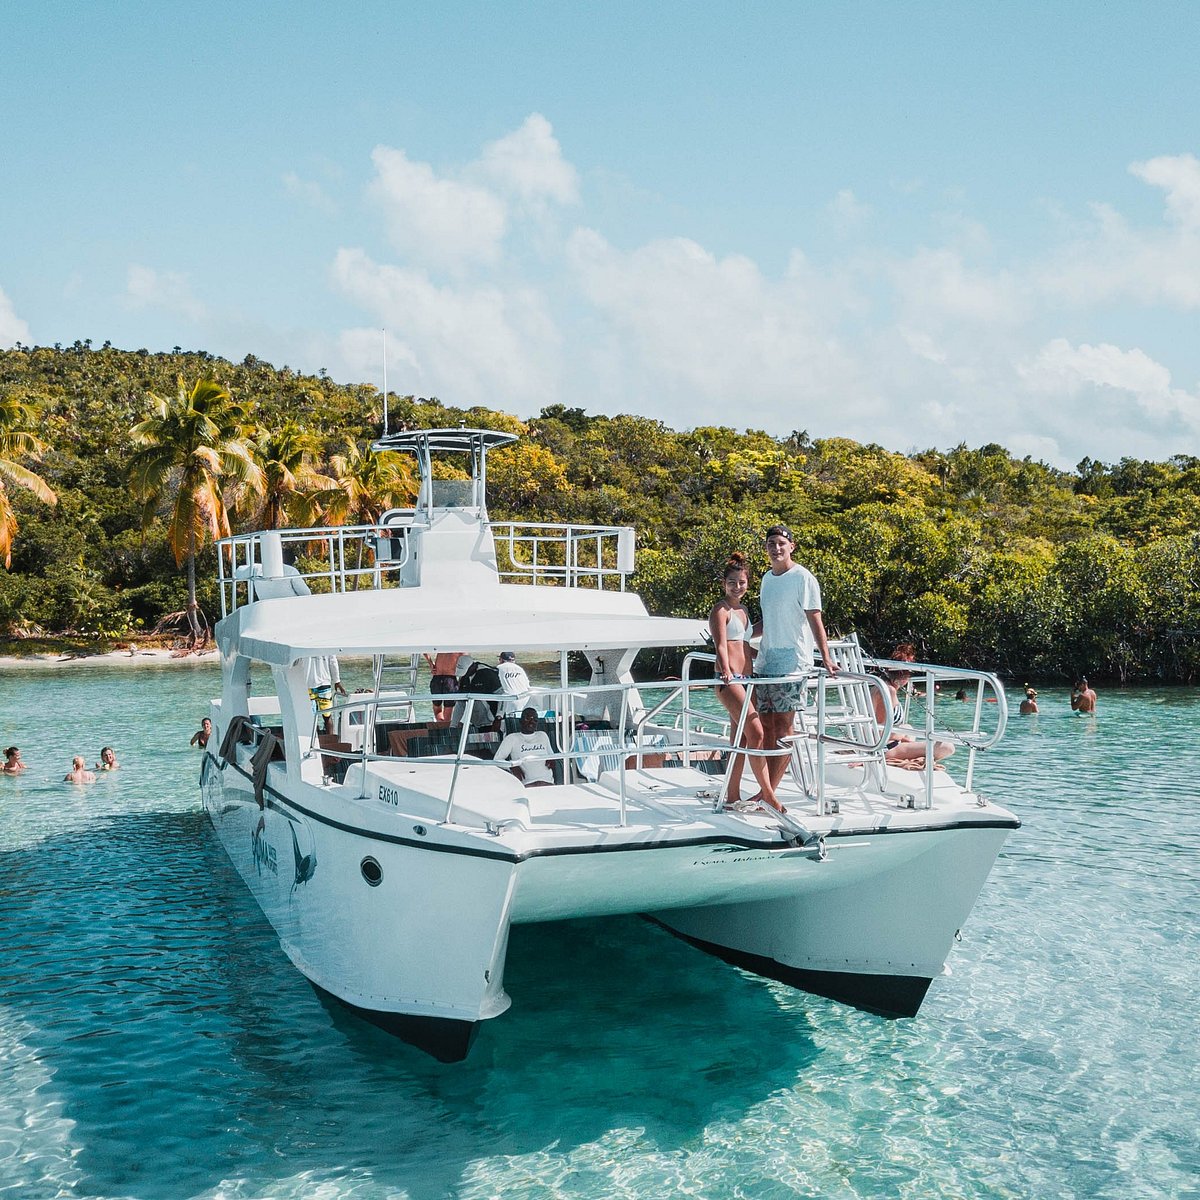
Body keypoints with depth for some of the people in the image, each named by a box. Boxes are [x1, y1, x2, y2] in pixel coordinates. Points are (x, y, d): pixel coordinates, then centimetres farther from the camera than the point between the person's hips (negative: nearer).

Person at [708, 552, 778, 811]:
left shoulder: (743, 609, 19)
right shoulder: (720, 610, -6)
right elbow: (721, 646, -17)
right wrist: (726, 671, -32)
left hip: (745, 679, 9)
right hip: (729, 680, -9)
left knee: (741, 740, 9)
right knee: (756, 733, -15)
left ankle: (733, 797, 15)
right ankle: (768, 795, -14)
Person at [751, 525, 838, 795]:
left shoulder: (802, 578, -7)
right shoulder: (767, 578, 15)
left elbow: (814, 620, -9)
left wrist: (826, 658, -16)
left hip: (792, 663, -7)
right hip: (765, 661, 7)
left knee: (783, 726, -6)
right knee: (766, 725, 5)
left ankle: (769, 792, -6)